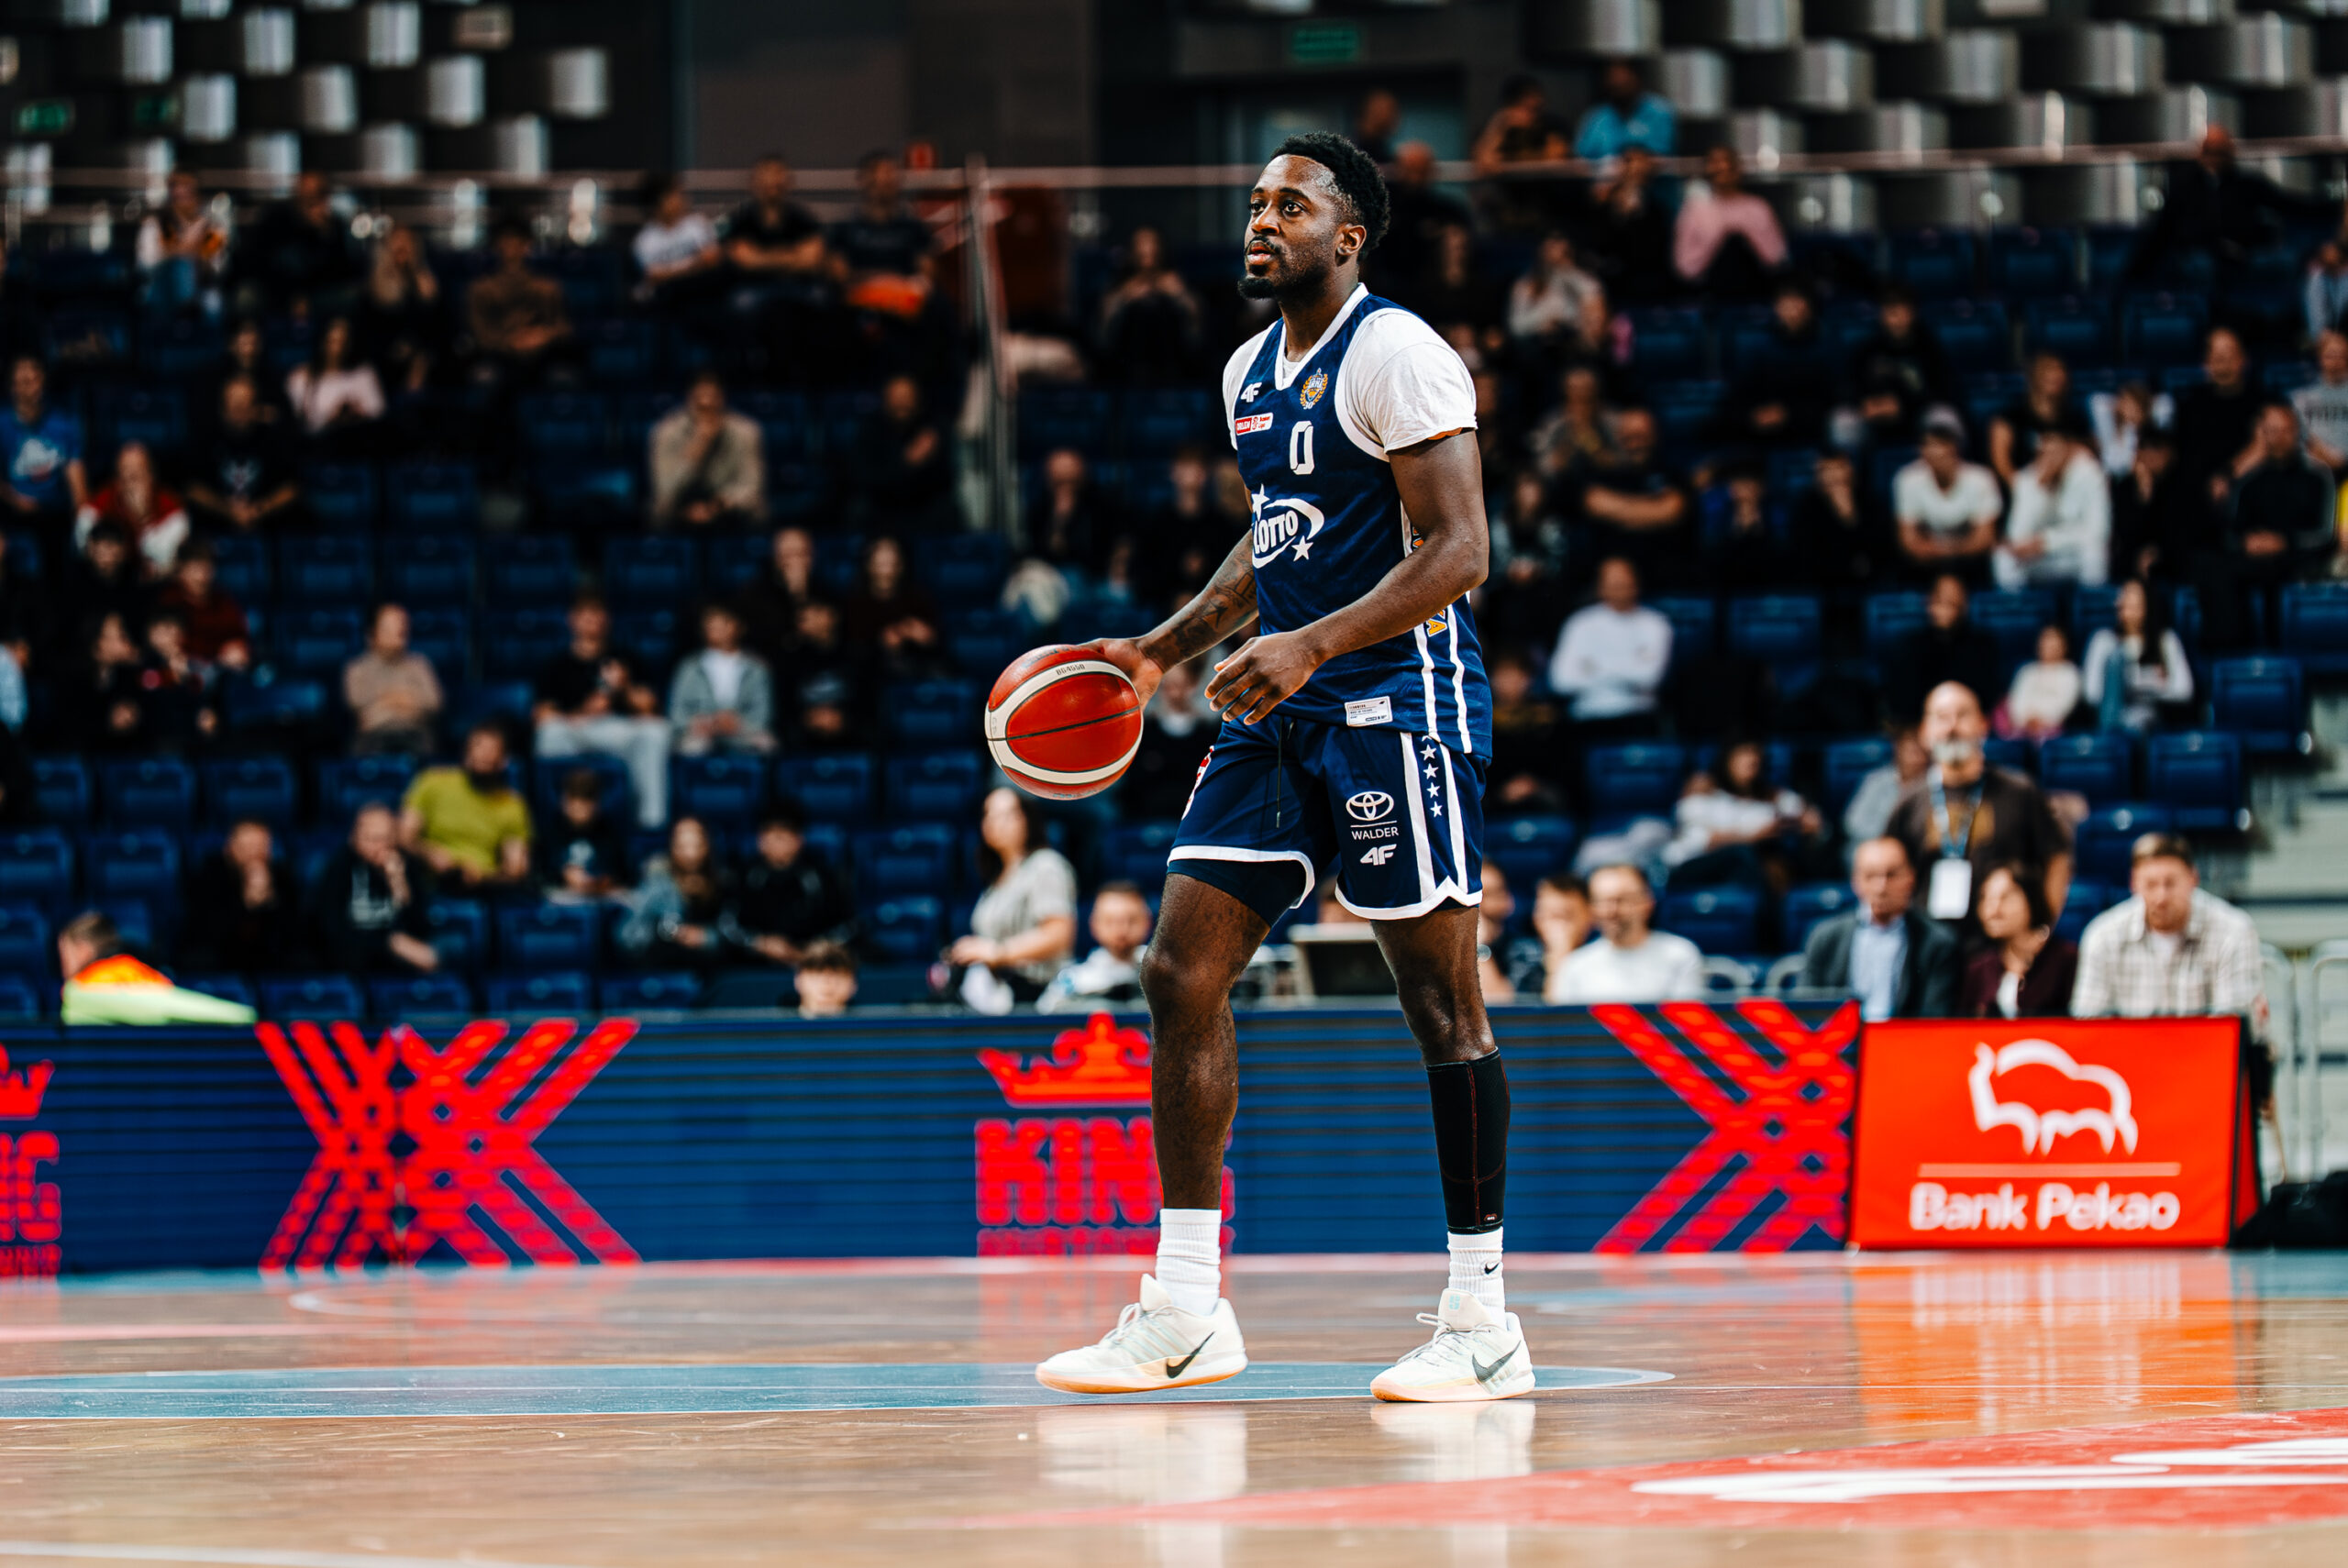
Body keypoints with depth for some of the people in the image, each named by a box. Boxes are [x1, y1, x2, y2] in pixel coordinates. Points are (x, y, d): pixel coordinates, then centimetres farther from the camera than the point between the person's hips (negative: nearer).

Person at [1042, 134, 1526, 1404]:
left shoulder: (1395, 355, -10)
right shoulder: (1249, 375, 16)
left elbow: (1456, 555, -18)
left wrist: (1310, 645, -27)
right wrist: (1166, 650, 21)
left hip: (1398, 697, -9)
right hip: (1279, 718, 9)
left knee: (1440, 1000, -5)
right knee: (1181, 972, 1)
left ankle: (1483, 1322, 1)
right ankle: (1184, 1311, 5)